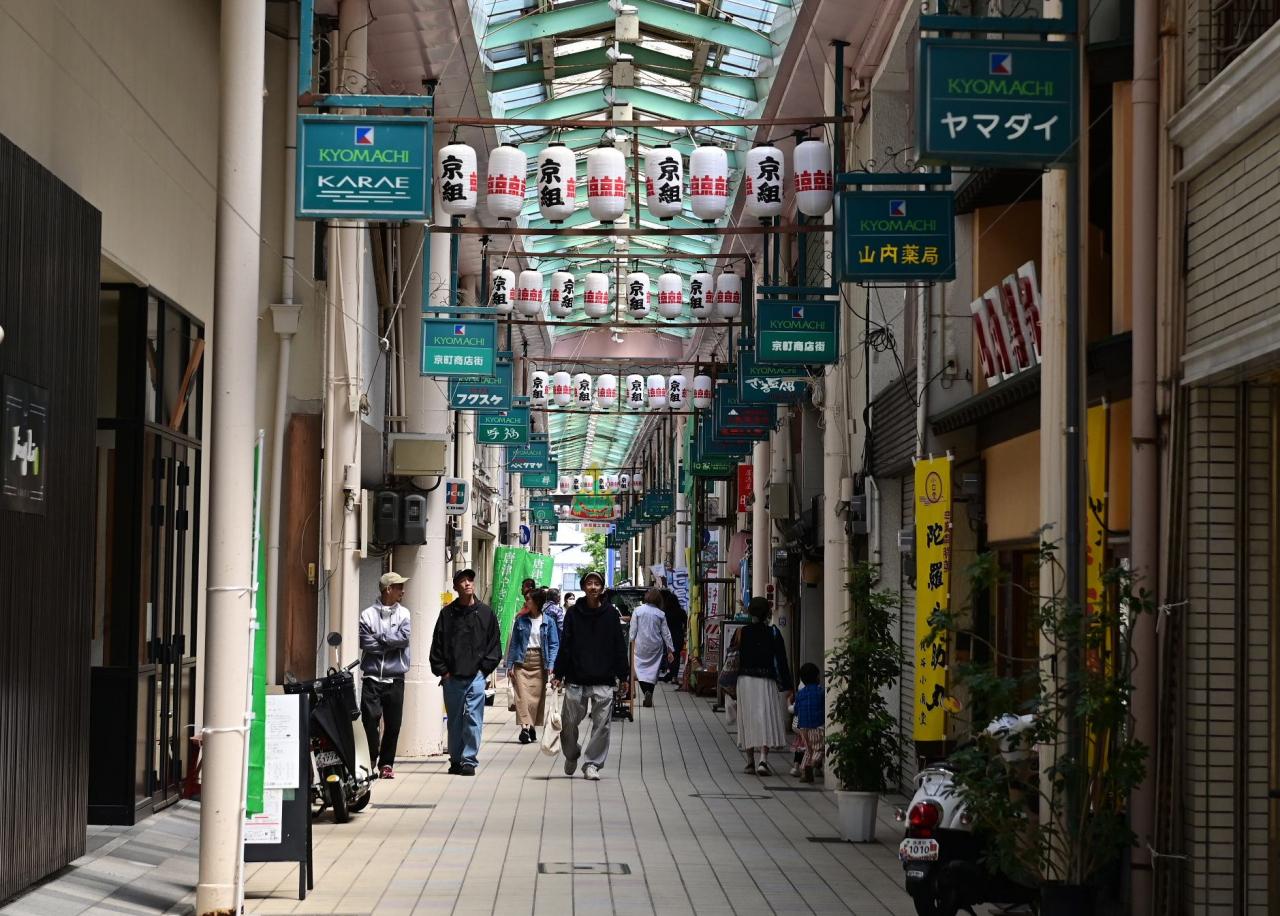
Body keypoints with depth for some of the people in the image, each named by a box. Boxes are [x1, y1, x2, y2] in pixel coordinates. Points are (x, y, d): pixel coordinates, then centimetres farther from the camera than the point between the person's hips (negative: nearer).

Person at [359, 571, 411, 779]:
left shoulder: (403, 613, 8)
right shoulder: (368, 614, 1)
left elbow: (404, 637, -8)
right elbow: (366, 643, -10)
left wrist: (380, 639, -9)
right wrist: (390, 642, -7)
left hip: (395, 678, 2)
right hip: (372, 676, -2)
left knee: (393, 723, 4)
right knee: (370, 719, -9)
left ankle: (386, 763, 14)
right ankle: (370, 760, 4)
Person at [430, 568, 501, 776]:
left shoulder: (486, 613, 5)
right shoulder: (447, 613, 5)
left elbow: (494, 645, 8)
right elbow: (437, 645, 8)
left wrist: (484, 668, 0)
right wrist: (442, 671, 1)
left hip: (476, 676, -1)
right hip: (452, 677, 1)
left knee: (473, 719, -6)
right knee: (455, 720, 8)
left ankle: (469, 760, -1)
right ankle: (456, 760, 17)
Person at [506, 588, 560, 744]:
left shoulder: (548, 621, 2)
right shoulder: (521, 620, 7)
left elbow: (554, 645, 1)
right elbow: (513, 642, 9)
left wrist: (550, 665, -10)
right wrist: (510, 665, 2)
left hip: (539, 661, -1)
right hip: (522, 660, 1)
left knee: (537, 696, 0)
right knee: (522, 694, -12)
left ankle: (532, 727, 11)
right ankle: (525, 726, -18)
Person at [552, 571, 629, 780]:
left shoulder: (611, 614, 4)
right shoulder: (574, 614, 4)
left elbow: (619, 646, 6)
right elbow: (565, 646, 6)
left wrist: (623, 674, 1)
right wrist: (558, 674, 1)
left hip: (604, 681, 0)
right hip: (576, 680, 0)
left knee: (602, 724, -2)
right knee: (568, 723, 3)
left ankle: (592, 763, 9)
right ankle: (571, 755, 28)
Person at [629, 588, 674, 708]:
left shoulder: (638, 610, -3)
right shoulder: (661, 614, 1)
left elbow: (633, 630, -4)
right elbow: (666, 633, 4)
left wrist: (632, 642, 3)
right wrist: (670, 650, 8)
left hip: (641, 645, -2)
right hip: (656, 647, 2)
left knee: (640, 669, 0)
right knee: (653, 670, 10)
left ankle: (646, 692, -22)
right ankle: (650, 696, 8)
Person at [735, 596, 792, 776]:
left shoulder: (742, 633, 0)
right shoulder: (773, 633, -2)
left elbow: (734, 659, 4)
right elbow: (781, 661, -2)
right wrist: (787, 687, 2)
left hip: (745, 680, 2)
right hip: (766, 681, -2)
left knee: (748, 721, 11)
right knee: (766, 720, -3)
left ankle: (751, 761, 14)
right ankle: (762, 760, -18)